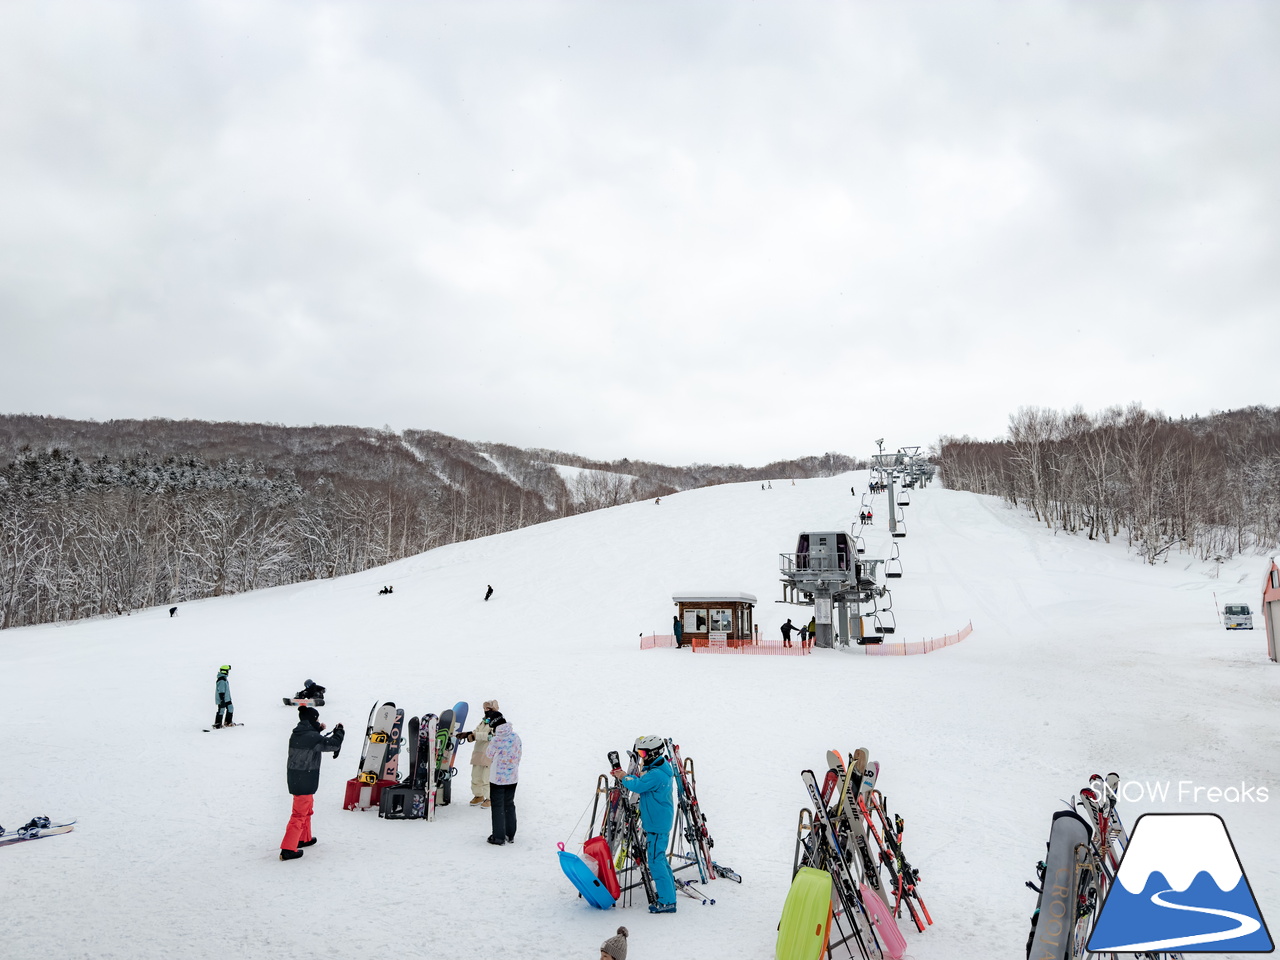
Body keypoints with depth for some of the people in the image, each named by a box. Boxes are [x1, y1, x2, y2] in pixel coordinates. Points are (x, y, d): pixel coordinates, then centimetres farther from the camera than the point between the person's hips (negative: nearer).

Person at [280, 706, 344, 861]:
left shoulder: (296, 734, 3)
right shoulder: (313, 737, -22)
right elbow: (333, 744, -16)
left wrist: (318, 729, 17)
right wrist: (339, 731, 0)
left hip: (294, 778, 9)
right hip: (305, 782, -9)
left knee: (306, 808, 25)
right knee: (300, 814, -1)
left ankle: (304, 838, 40)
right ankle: (288, 849, 0)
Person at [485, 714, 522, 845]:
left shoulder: (496, 740, -22)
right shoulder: (515, 736, -7)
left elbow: (488, 754, -7)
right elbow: (519, 751, 5)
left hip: (497, 778, -5)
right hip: (512, 777, 5)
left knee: (497, 806, 7)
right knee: (509, 804, 18)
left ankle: (499, 837, 12)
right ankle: (510, 835, 24)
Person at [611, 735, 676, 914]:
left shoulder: (656, 775, -24)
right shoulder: (661, 769, 9)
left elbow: (637, 786, -27)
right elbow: (642, 779, 15)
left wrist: (624, 777, -9)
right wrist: (624, 775, 1)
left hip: (657, 824, -10)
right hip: (661, 821, 10)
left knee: (656, 860, -6)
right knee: (659, 856, 20)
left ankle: (667, 901, -2)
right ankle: (669, 886, 32)